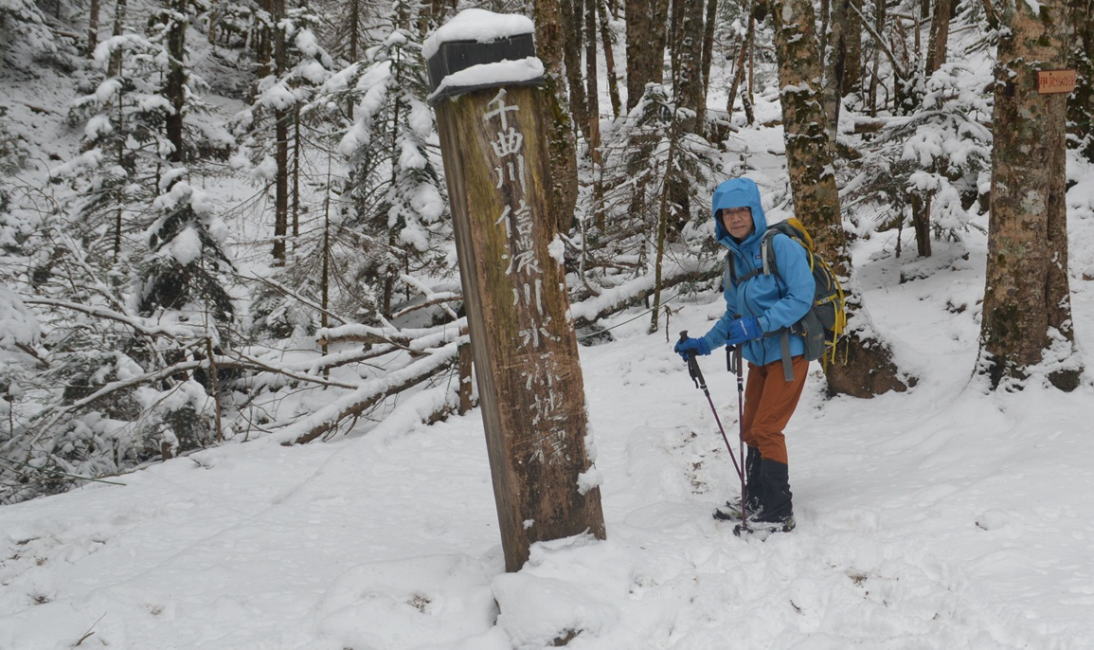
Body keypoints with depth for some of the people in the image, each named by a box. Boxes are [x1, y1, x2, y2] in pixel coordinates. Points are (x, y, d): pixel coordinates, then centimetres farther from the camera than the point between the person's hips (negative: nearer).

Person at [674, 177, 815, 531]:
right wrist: (704, 344, 12)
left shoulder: (780, 246, -13)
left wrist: (757, 325, -27)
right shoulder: (734, 259, 10)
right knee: (750, 430, 13)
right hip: (759, 356, 8)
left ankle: (778, 513, -1)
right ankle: (757, 502, 28)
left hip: (788, 350, -8)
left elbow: (801, 298, -20)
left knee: (766, 430, -10)